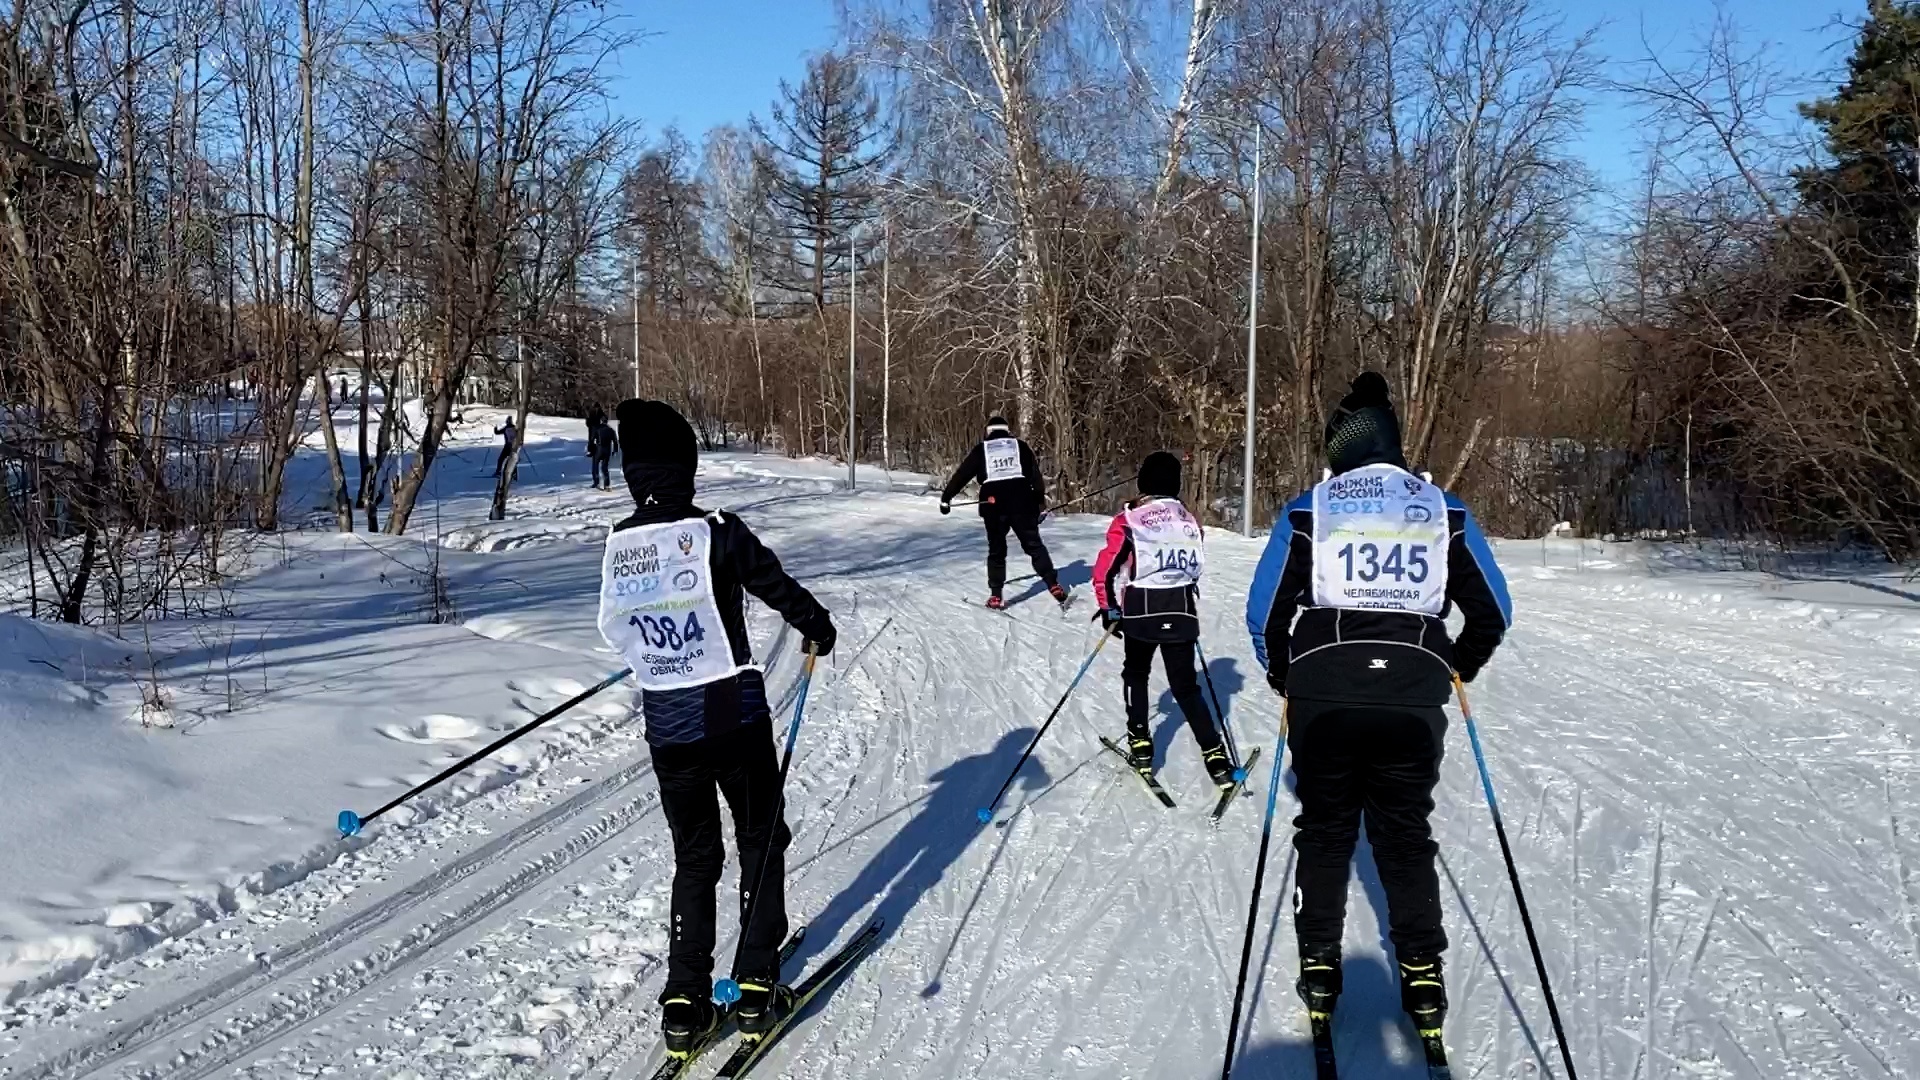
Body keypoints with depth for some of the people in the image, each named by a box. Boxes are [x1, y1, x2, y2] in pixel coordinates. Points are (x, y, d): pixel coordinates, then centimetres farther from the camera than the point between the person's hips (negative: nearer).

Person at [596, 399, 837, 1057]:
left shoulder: (618, 545, -2)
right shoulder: (716, 533, -15)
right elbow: (778, 586, -6)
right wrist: (817, 628, 14)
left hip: (666, 726, 4)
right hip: (735, 716, -3)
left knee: (693, 859, 16)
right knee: (761, 843, 14)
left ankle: (685, 1003, 13)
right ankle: (756, 989, 14)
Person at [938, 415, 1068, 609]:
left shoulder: (981, 450, 15)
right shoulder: (1020, 446, 15)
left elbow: (962, 473, 13)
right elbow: (1035, 474, 8)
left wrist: (946, 497, 18)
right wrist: (1041, 497, 10)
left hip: (993, 504, 0)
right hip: (1021, 502, 0)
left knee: (996, 550, 12)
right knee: (1034, 545, 8)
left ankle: (995, 596, 8)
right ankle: (1054, 586, -1)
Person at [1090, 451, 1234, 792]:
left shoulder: (1129, 520, -7)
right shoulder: (1190, 520, 5)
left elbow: (1105, 569, -9)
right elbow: (1195, 568, 13)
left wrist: (1109, 609, 4)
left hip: (1141, 611, -2)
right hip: (1182, 611, 3)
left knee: (1136, 674, 21)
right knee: (1186, 686, 10)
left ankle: (1140, 746, 18)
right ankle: (1215, 756, 0)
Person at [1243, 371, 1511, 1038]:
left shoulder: (1308, 512, 2)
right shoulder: (1445, 511, 7)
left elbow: (1265, 613, 1)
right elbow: (1493, 614, 10)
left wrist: (1283, 676, 18)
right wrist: (1454, 670, 26)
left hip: (1322, 699, -1)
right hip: (1414, 702, 1)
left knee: (1324, 832, 14)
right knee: (1406, 836, 14)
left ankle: (1319, 968, 18)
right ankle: (1423, 978, 16)